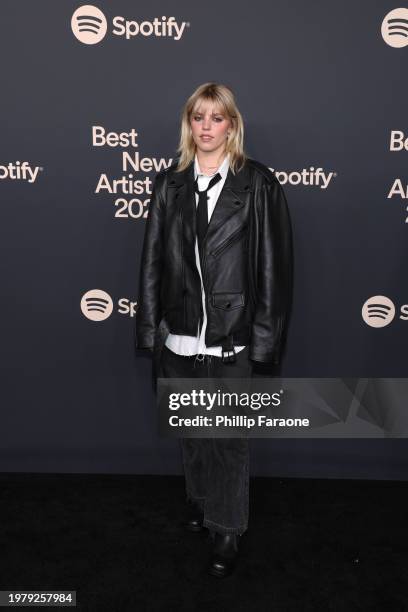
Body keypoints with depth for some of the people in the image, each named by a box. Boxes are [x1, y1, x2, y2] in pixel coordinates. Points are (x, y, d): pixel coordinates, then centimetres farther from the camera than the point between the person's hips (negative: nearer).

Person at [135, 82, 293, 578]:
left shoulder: (258, 183, -3)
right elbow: (152, 259, 5)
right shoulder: (169, 183, 6)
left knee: (228, 436, 7)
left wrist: (265, 335, -8)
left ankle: (227, 530, 27)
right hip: (178, 335, 4)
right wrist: (150, 327, 2)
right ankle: (198, 499, 44)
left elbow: (275, 263, -5)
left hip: (231, 337, -3)